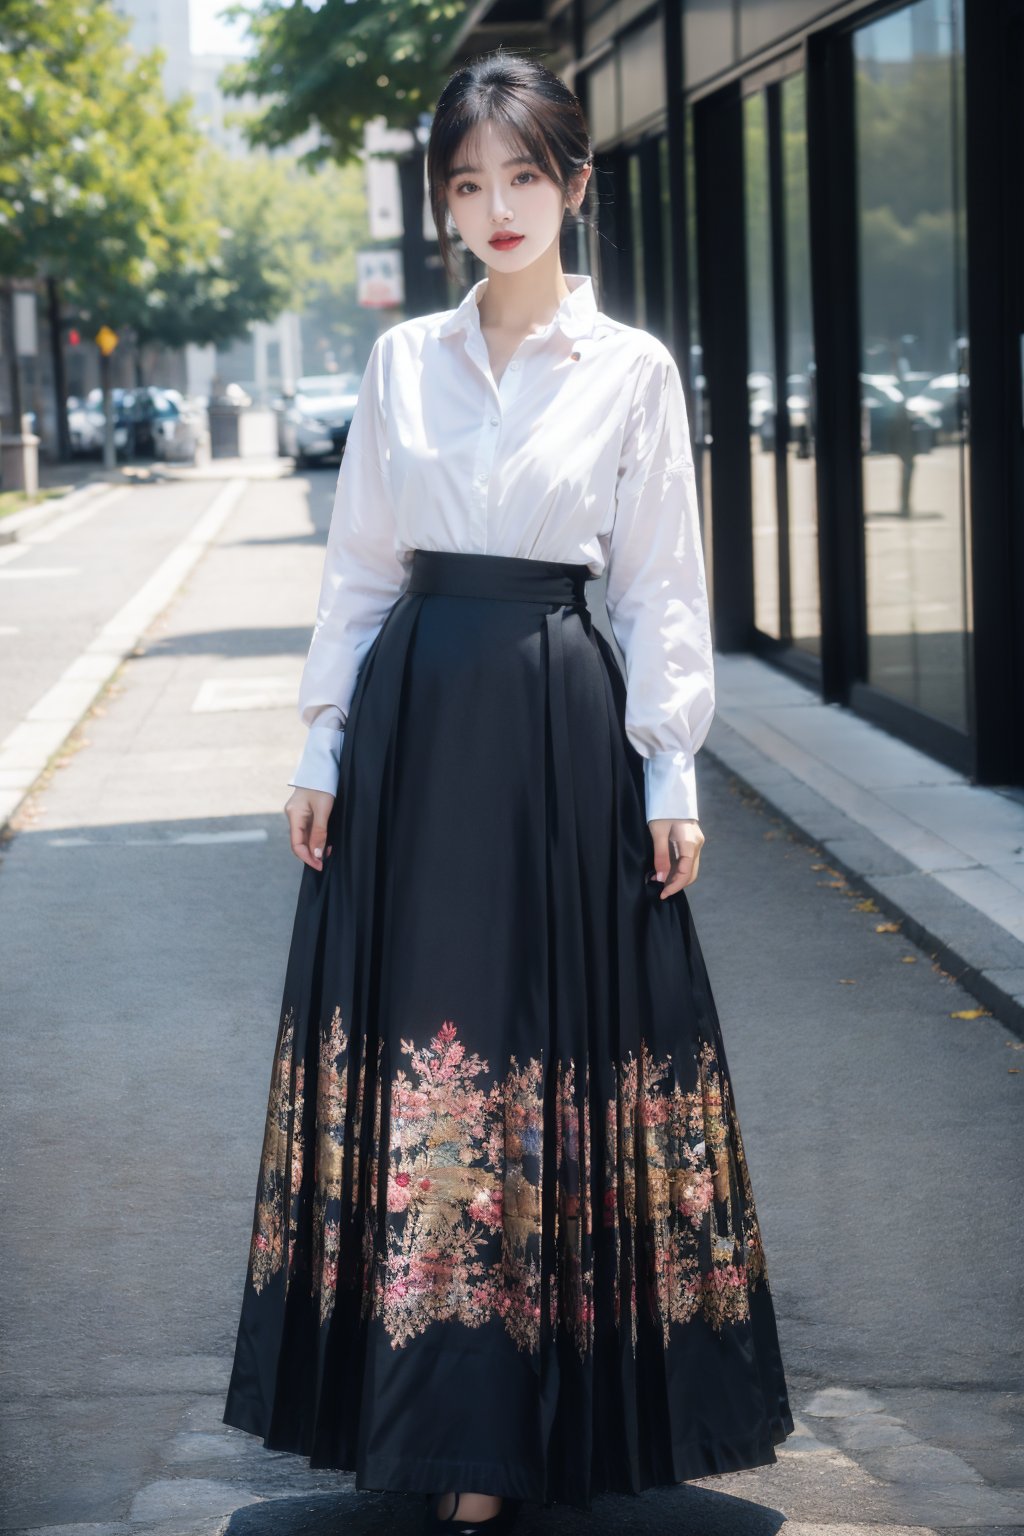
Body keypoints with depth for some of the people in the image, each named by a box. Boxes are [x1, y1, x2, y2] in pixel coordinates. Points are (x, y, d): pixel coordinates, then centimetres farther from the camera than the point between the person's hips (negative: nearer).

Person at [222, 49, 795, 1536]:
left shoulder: (633, 369, 1)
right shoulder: (402, 360, 8)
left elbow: (663, 588, 2)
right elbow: (358, 564, 11)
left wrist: (670, 769, -4)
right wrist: (325, 739, 5)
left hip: (562, 719, -2)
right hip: (413, 716, 3)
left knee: (554, 1050, 0)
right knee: (416, 1037, 3)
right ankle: (431, 1404, 14)